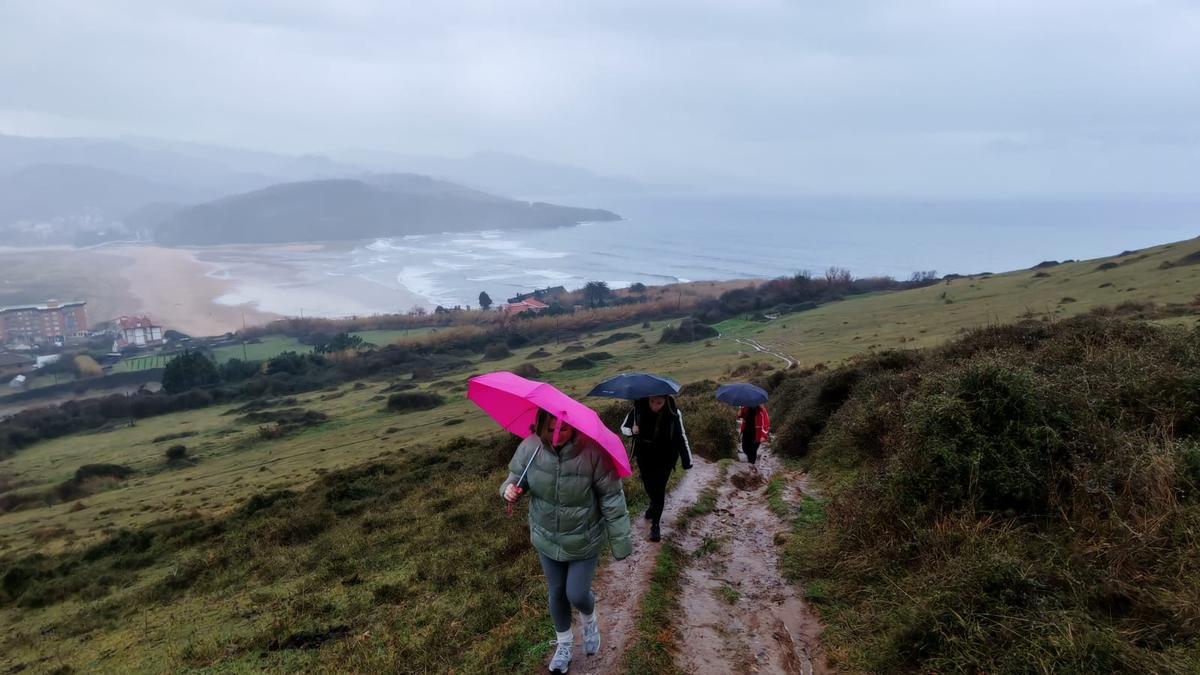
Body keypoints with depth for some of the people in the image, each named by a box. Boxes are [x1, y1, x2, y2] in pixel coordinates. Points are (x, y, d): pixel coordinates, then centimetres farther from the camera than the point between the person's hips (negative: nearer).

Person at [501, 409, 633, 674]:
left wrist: (620, 541, -14)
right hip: (546, 539, 3)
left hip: (584, 540, -3)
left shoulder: (592, 451, -28)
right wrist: (509, 489, -28)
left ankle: (590, 619, 42)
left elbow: (612, 499, -20)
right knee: (556, 592, 19)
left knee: (577, 595, 3)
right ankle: (564, 642, 47)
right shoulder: (529, 447, -19)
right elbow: (516, 478, -3)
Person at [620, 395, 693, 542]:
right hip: (644, 456, 3)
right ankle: (655, 505, 52)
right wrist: (632, 430, -28)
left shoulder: (673, 413, -22)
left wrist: (687, 461, -9)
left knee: (659, 490, -1)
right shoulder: (638, 408, -18)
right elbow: (624, 427, -5)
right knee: (648, 486, 21)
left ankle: (655, 525, 13)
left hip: (664, 458, -3)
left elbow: (681, 437, -13)